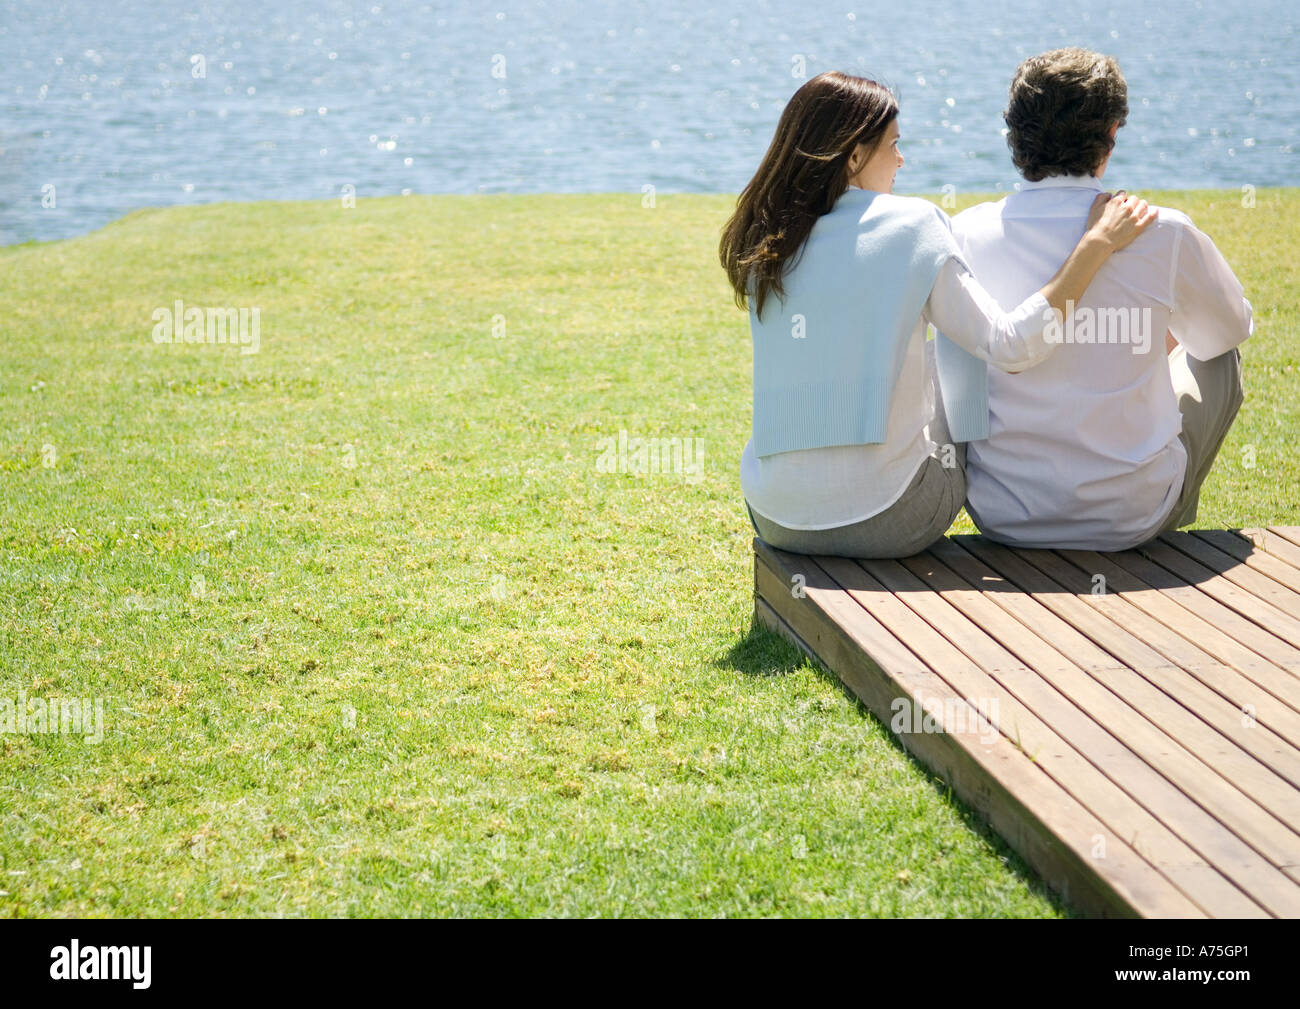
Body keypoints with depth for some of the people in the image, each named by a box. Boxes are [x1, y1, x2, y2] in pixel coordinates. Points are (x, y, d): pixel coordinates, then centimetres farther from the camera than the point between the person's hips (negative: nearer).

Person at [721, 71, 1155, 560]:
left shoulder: (760, 241, 4)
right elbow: (1009, 346, -15)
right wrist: (1096, 243, -9)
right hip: (883, 520, -4)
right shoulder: (909, 224, -10)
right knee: (962, 344, 23)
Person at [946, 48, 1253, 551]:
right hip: (1132, 519, -1)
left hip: (1004, 518, 2)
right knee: (1220, 359, 26)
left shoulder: (967, 233, -7)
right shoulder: (1163, 234, -12)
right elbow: (1232, 328, 11)